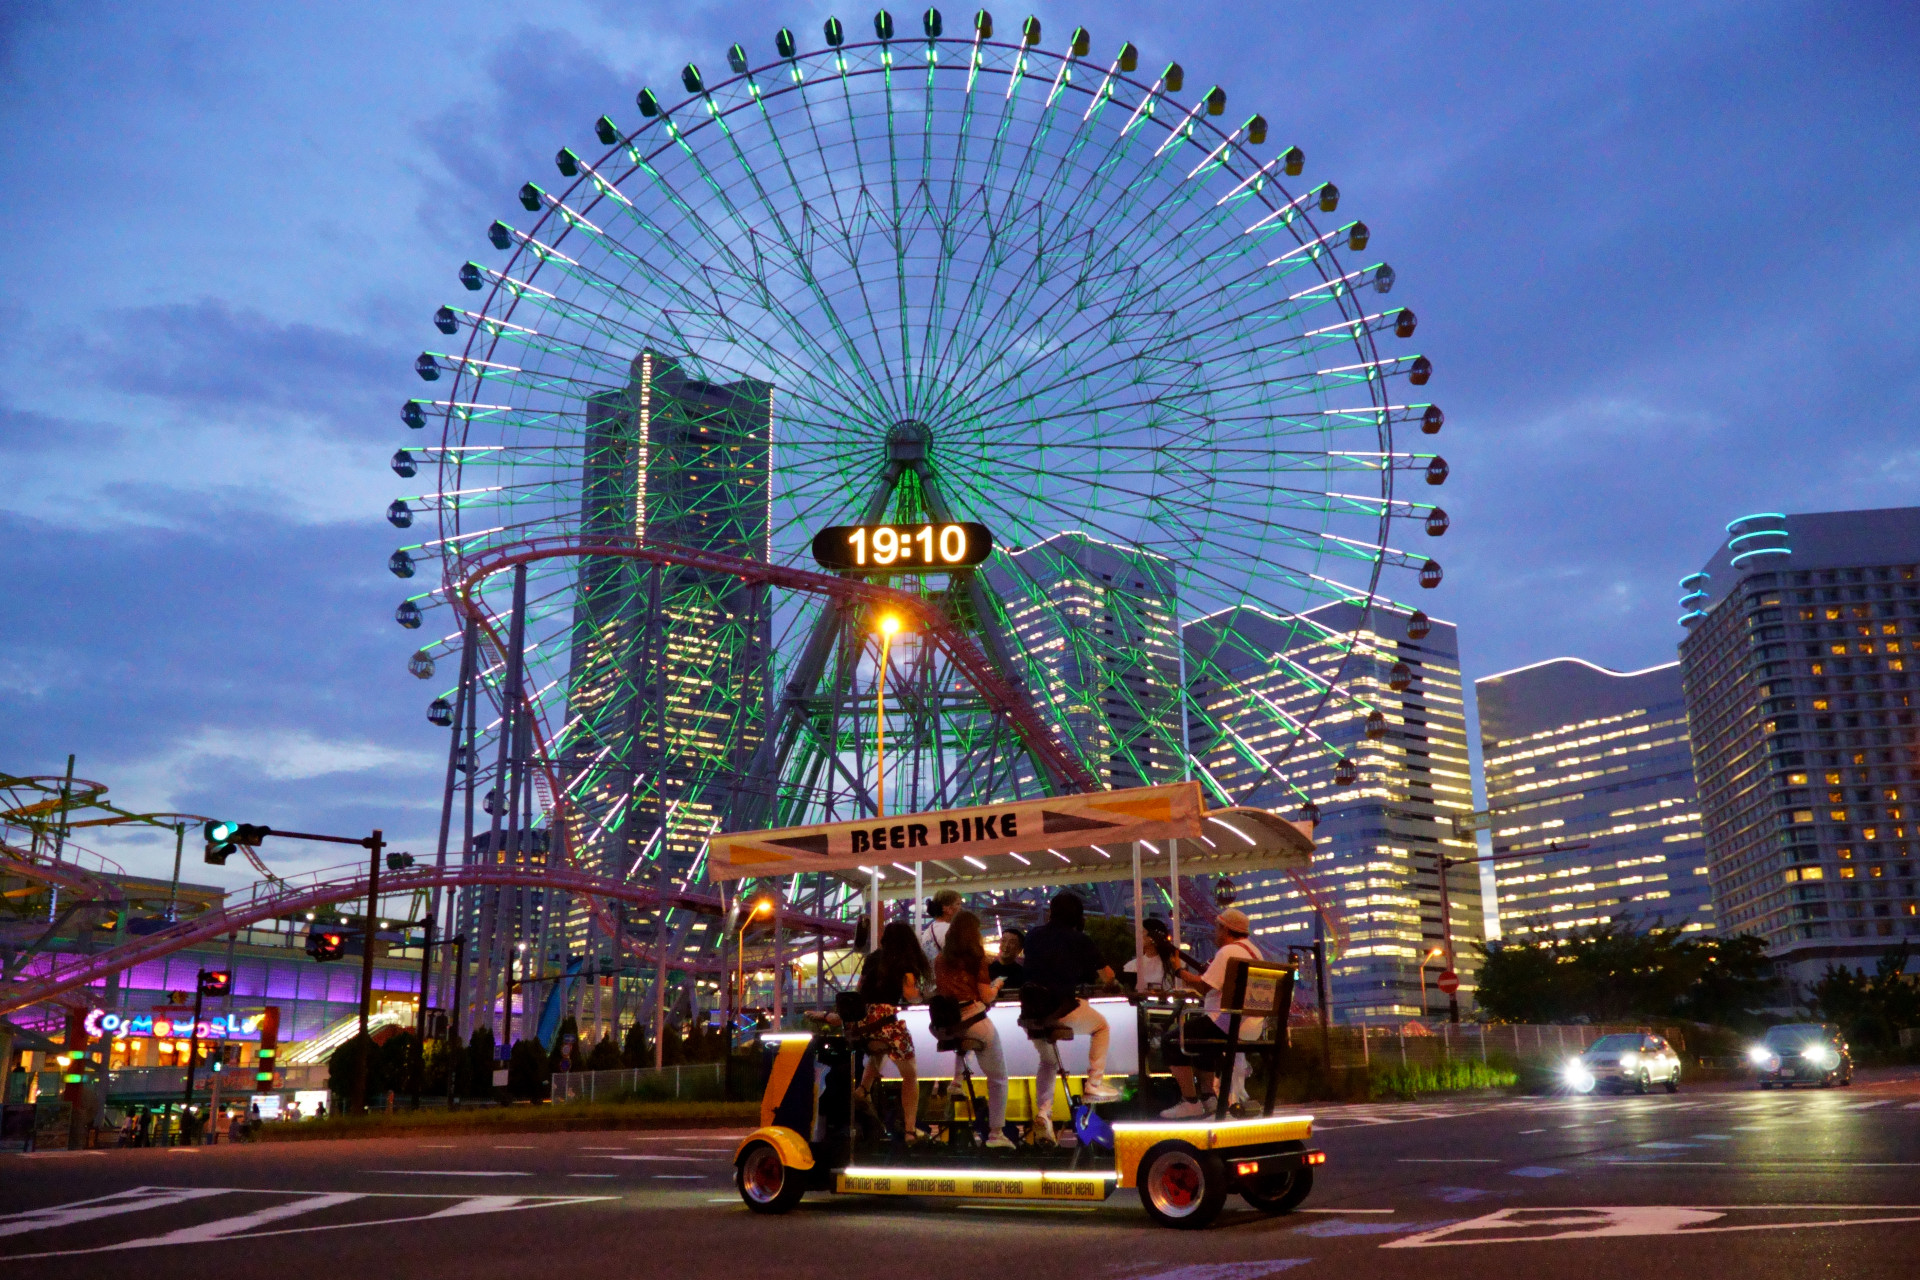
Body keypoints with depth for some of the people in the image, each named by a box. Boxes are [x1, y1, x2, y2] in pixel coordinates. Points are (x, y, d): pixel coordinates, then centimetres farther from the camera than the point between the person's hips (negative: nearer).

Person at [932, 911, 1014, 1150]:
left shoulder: (940, 959, 11)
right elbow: (986, 997, -4)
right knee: (998, 1078, 7)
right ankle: (996, 1133, 3)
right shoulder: (975, 956, -1)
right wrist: (996, 986, 15)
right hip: (975, 1021, -4)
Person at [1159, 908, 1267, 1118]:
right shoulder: (1253, 950, 17)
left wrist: (1179, 970, -4)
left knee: (1171, 1043, -4)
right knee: (1199, 1039, 33)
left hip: (1229, 1025, -11)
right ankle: (1207, 1098, 26)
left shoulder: (1228, 952, -15)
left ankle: (1191, 1103, -6)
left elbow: (1204, 986, -17)